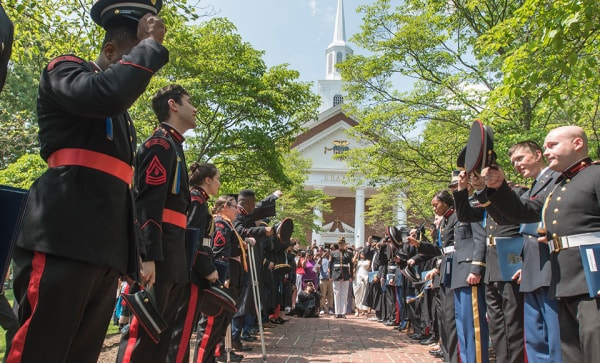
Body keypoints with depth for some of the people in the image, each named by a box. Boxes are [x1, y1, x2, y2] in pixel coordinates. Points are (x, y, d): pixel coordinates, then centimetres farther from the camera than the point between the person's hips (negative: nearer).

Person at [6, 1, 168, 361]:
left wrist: (133, 250, 20)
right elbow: (106, 94, -20)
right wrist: (150, 44, -7)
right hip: (64, 238, -8)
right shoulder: (65, 69, 6)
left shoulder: (122, 116, 27)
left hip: (105, 246, 8)